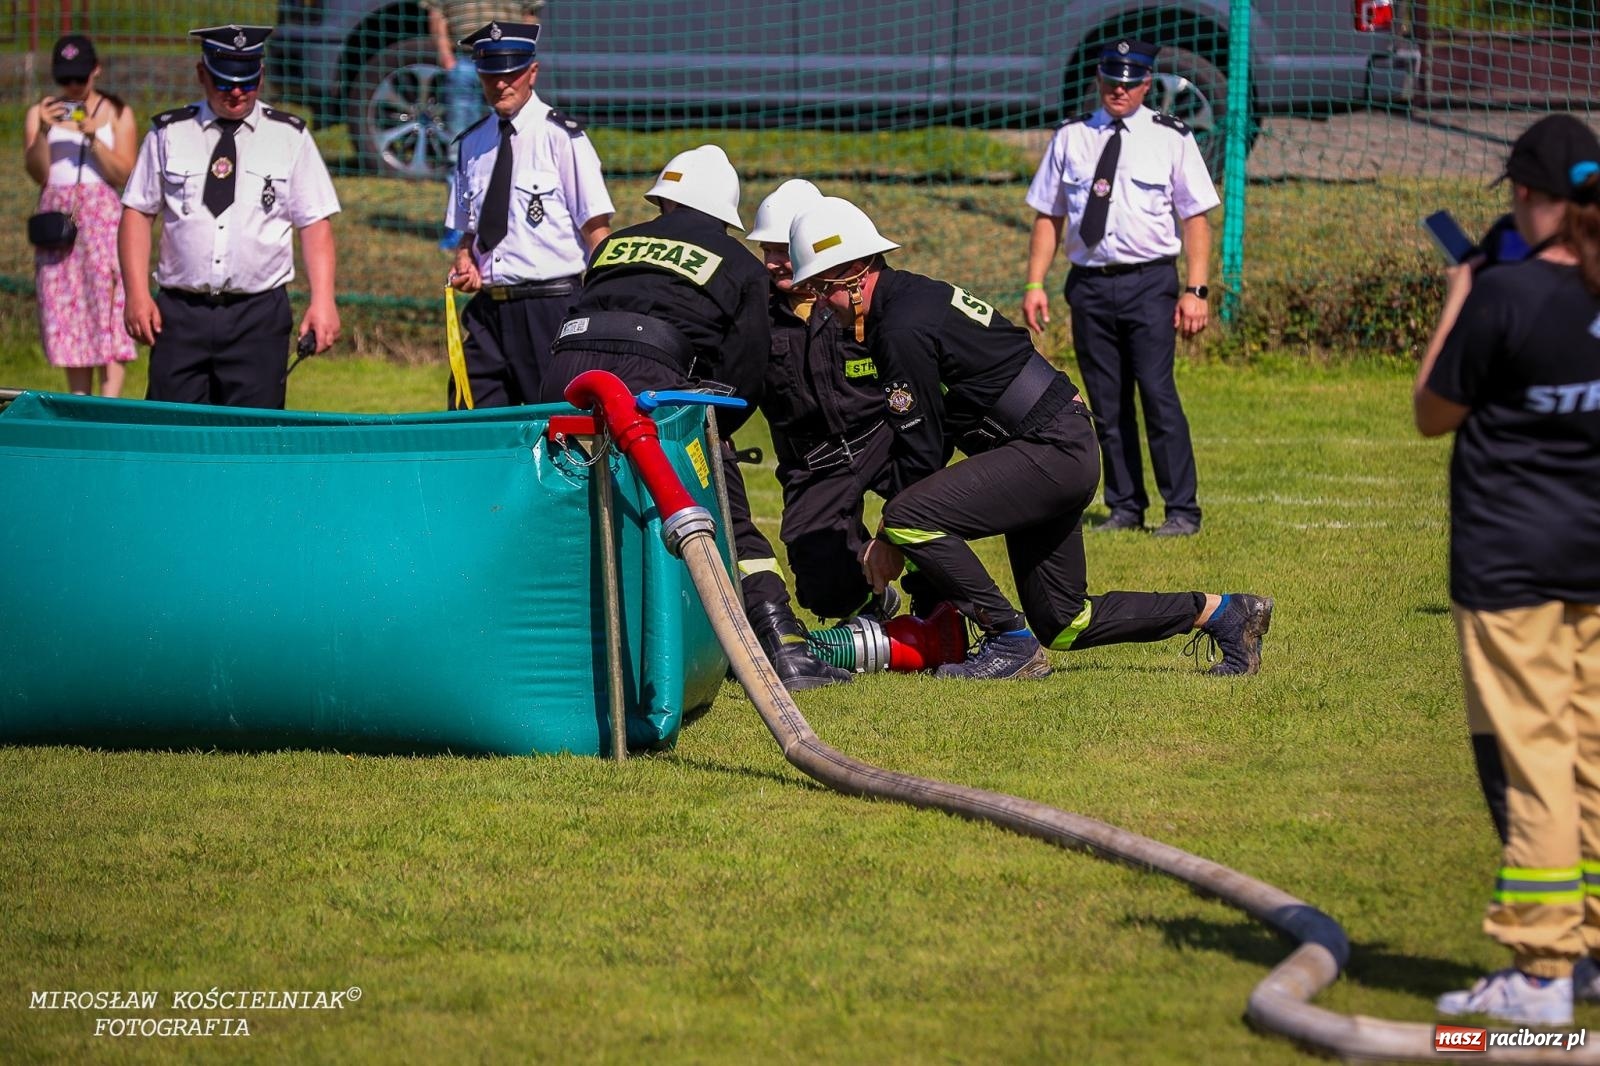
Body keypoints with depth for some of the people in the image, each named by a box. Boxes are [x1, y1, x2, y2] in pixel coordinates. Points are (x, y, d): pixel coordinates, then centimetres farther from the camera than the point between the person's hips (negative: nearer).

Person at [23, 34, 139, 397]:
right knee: (65, 313, 1)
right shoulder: (40, 113, 11)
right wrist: (43, 132, -13)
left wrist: (92, 137, -14)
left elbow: (123, 174, -2)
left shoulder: (118, 114, 6)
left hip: (104, 220, -2)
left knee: (107, 310, -11)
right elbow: (37, 173, 2)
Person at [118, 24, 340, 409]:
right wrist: (137, 294, -3)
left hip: (259, 317, -1)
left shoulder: (289, 137, 7)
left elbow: (315, 223, 5)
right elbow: (137, 213, 9)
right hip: (180, 311, 1)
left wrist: (322, 301, -7)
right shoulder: (169, 134, 8)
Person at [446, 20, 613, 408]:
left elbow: (596, 227, -6)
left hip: (550, 305, -5)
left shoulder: (560, 136, -4)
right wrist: (464, 261, 1)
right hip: (487, 305, 5)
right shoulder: (473, 143, 13)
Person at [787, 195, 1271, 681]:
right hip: (1067, 449, 11)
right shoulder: (913, 296, 13)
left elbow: (922, 446, -15)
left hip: (1051, 453, -11)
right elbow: (931, 429, 18)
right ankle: (1220, 612, 22)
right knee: (1062, 625, 15)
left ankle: (1011, 642, -12)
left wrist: (890, 538, -4)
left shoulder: (902, 328, -18)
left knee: (908, 518, -22)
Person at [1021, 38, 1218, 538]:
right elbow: (1048, 216, 12)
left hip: (1149, 282, -3)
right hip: (1089, 285, 3)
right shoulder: (1070, 139, 11)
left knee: (1158, 395, -11)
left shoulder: (1171, 139, 2)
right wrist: (1035, 284, 2)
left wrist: (1196, 290, -10)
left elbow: (1196, 217, 0)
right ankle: (1125, 509, 13)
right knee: (1107, 403, 6)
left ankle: (1182, 511, -6)